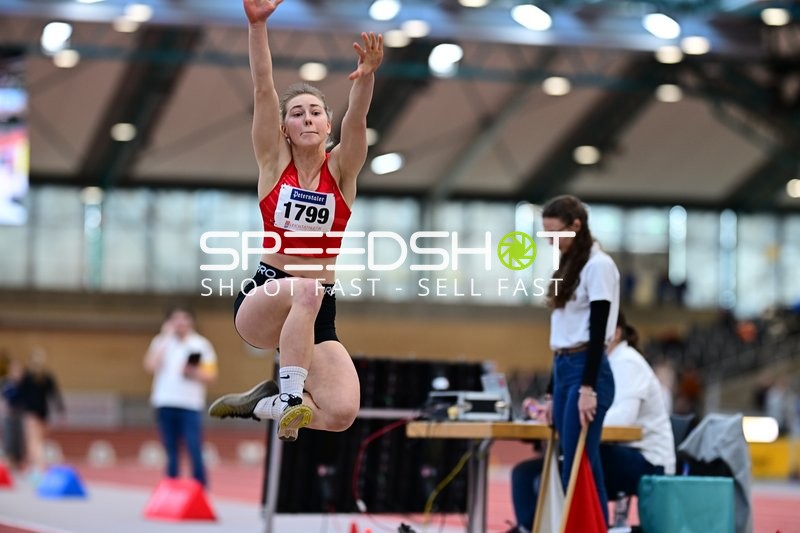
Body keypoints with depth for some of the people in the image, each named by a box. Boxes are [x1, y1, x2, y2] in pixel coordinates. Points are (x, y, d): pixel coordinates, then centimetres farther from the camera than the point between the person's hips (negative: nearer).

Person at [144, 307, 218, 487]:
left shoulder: (201, 344, 8)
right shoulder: (161, 342, 11)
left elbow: (211, 375, 6)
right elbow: (151, 366, -6)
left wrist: (193, 373, -14)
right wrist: (165, 339, -5)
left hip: (191, 405, -2)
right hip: (165, 405, 2)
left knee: (195, 452, -12)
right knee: (171, 454, 6)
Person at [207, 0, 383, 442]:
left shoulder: (341, 169, 3)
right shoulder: (274, 162, 2)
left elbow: (356, 119, -17)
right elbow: (263, 91, -11)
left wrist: (367, 75, -38)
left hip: (318, 313, 2)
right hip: (262, 301, -2)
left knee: (342, 413, -20)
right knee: (305, 288, -39)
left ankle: (260, 402, 7)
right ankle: (289, 397, -27)